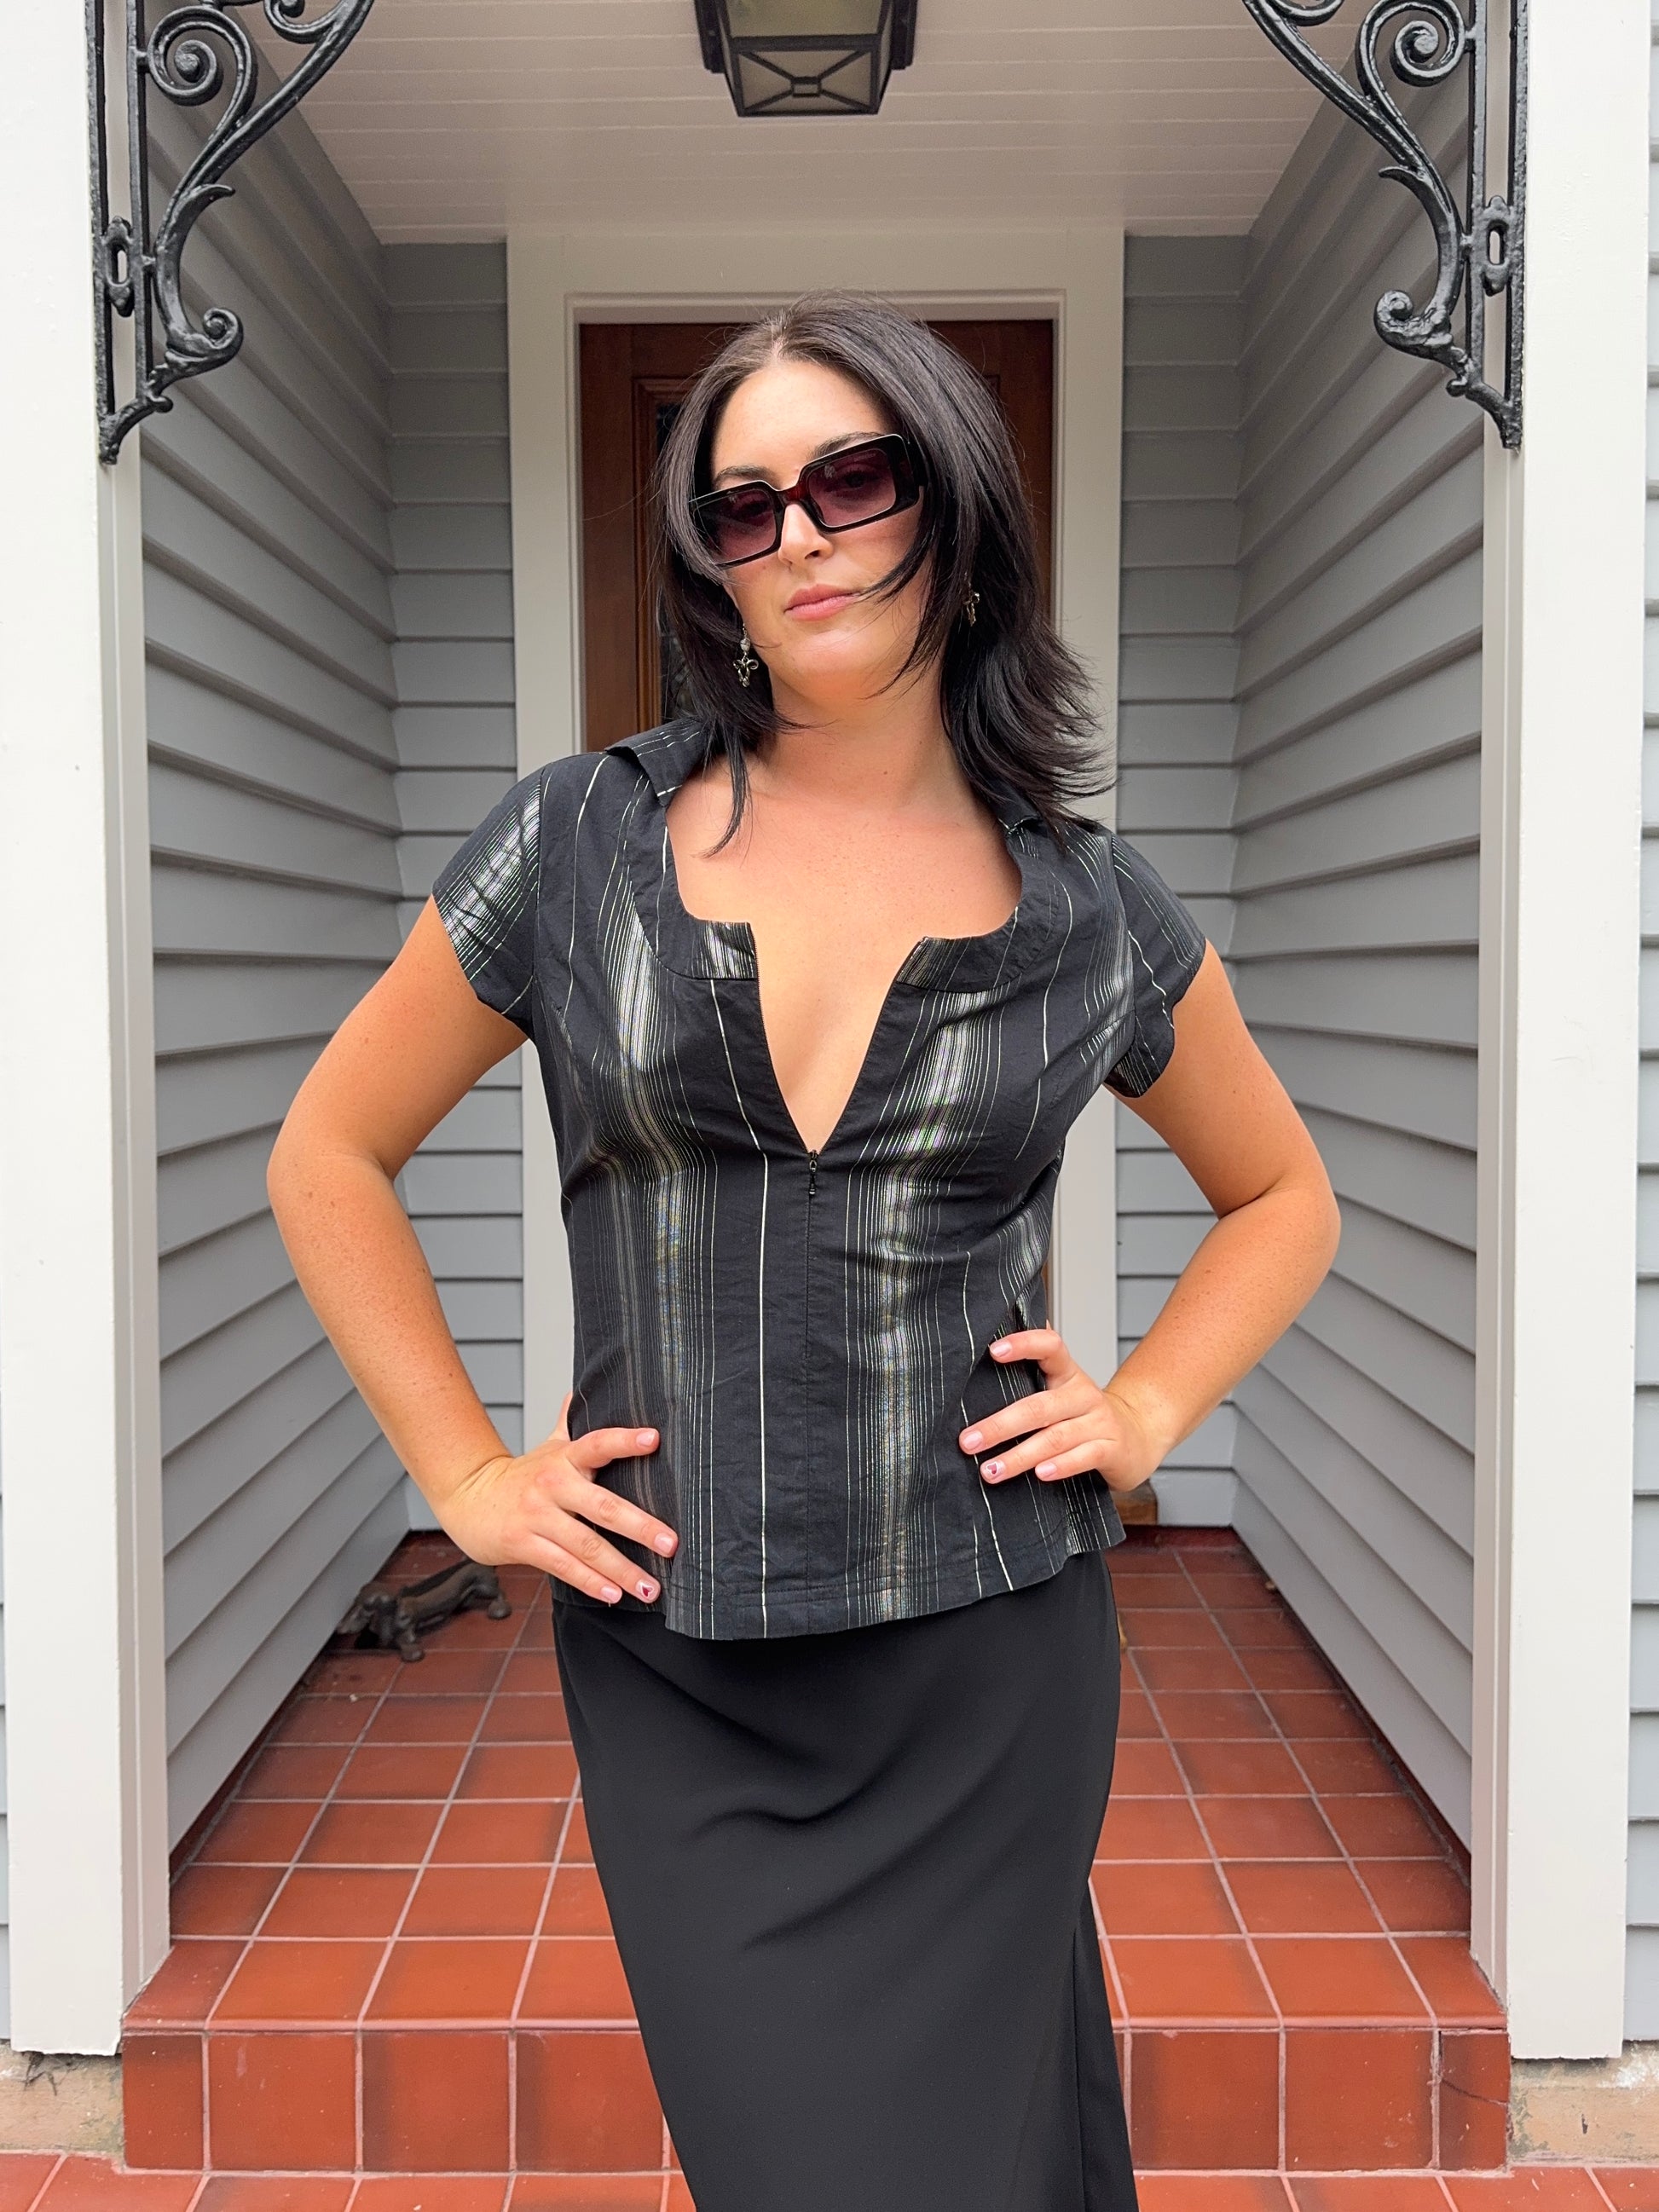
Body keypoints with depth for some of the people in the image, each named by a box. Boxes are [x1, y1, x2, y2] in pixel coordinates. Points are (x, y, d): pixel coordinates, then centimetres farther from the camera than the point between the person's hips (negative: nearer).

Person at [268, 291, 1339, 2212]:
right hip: (674, 1672, 0)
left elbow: (1281, 1197, 17)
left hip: (990, 1665, 1)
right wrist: (465, 1474, 1)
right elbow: (329, 1155, 7)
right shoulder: (580, 846, -2)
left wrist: (1146, 1408, 2)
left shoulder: (1092, 909, 1)